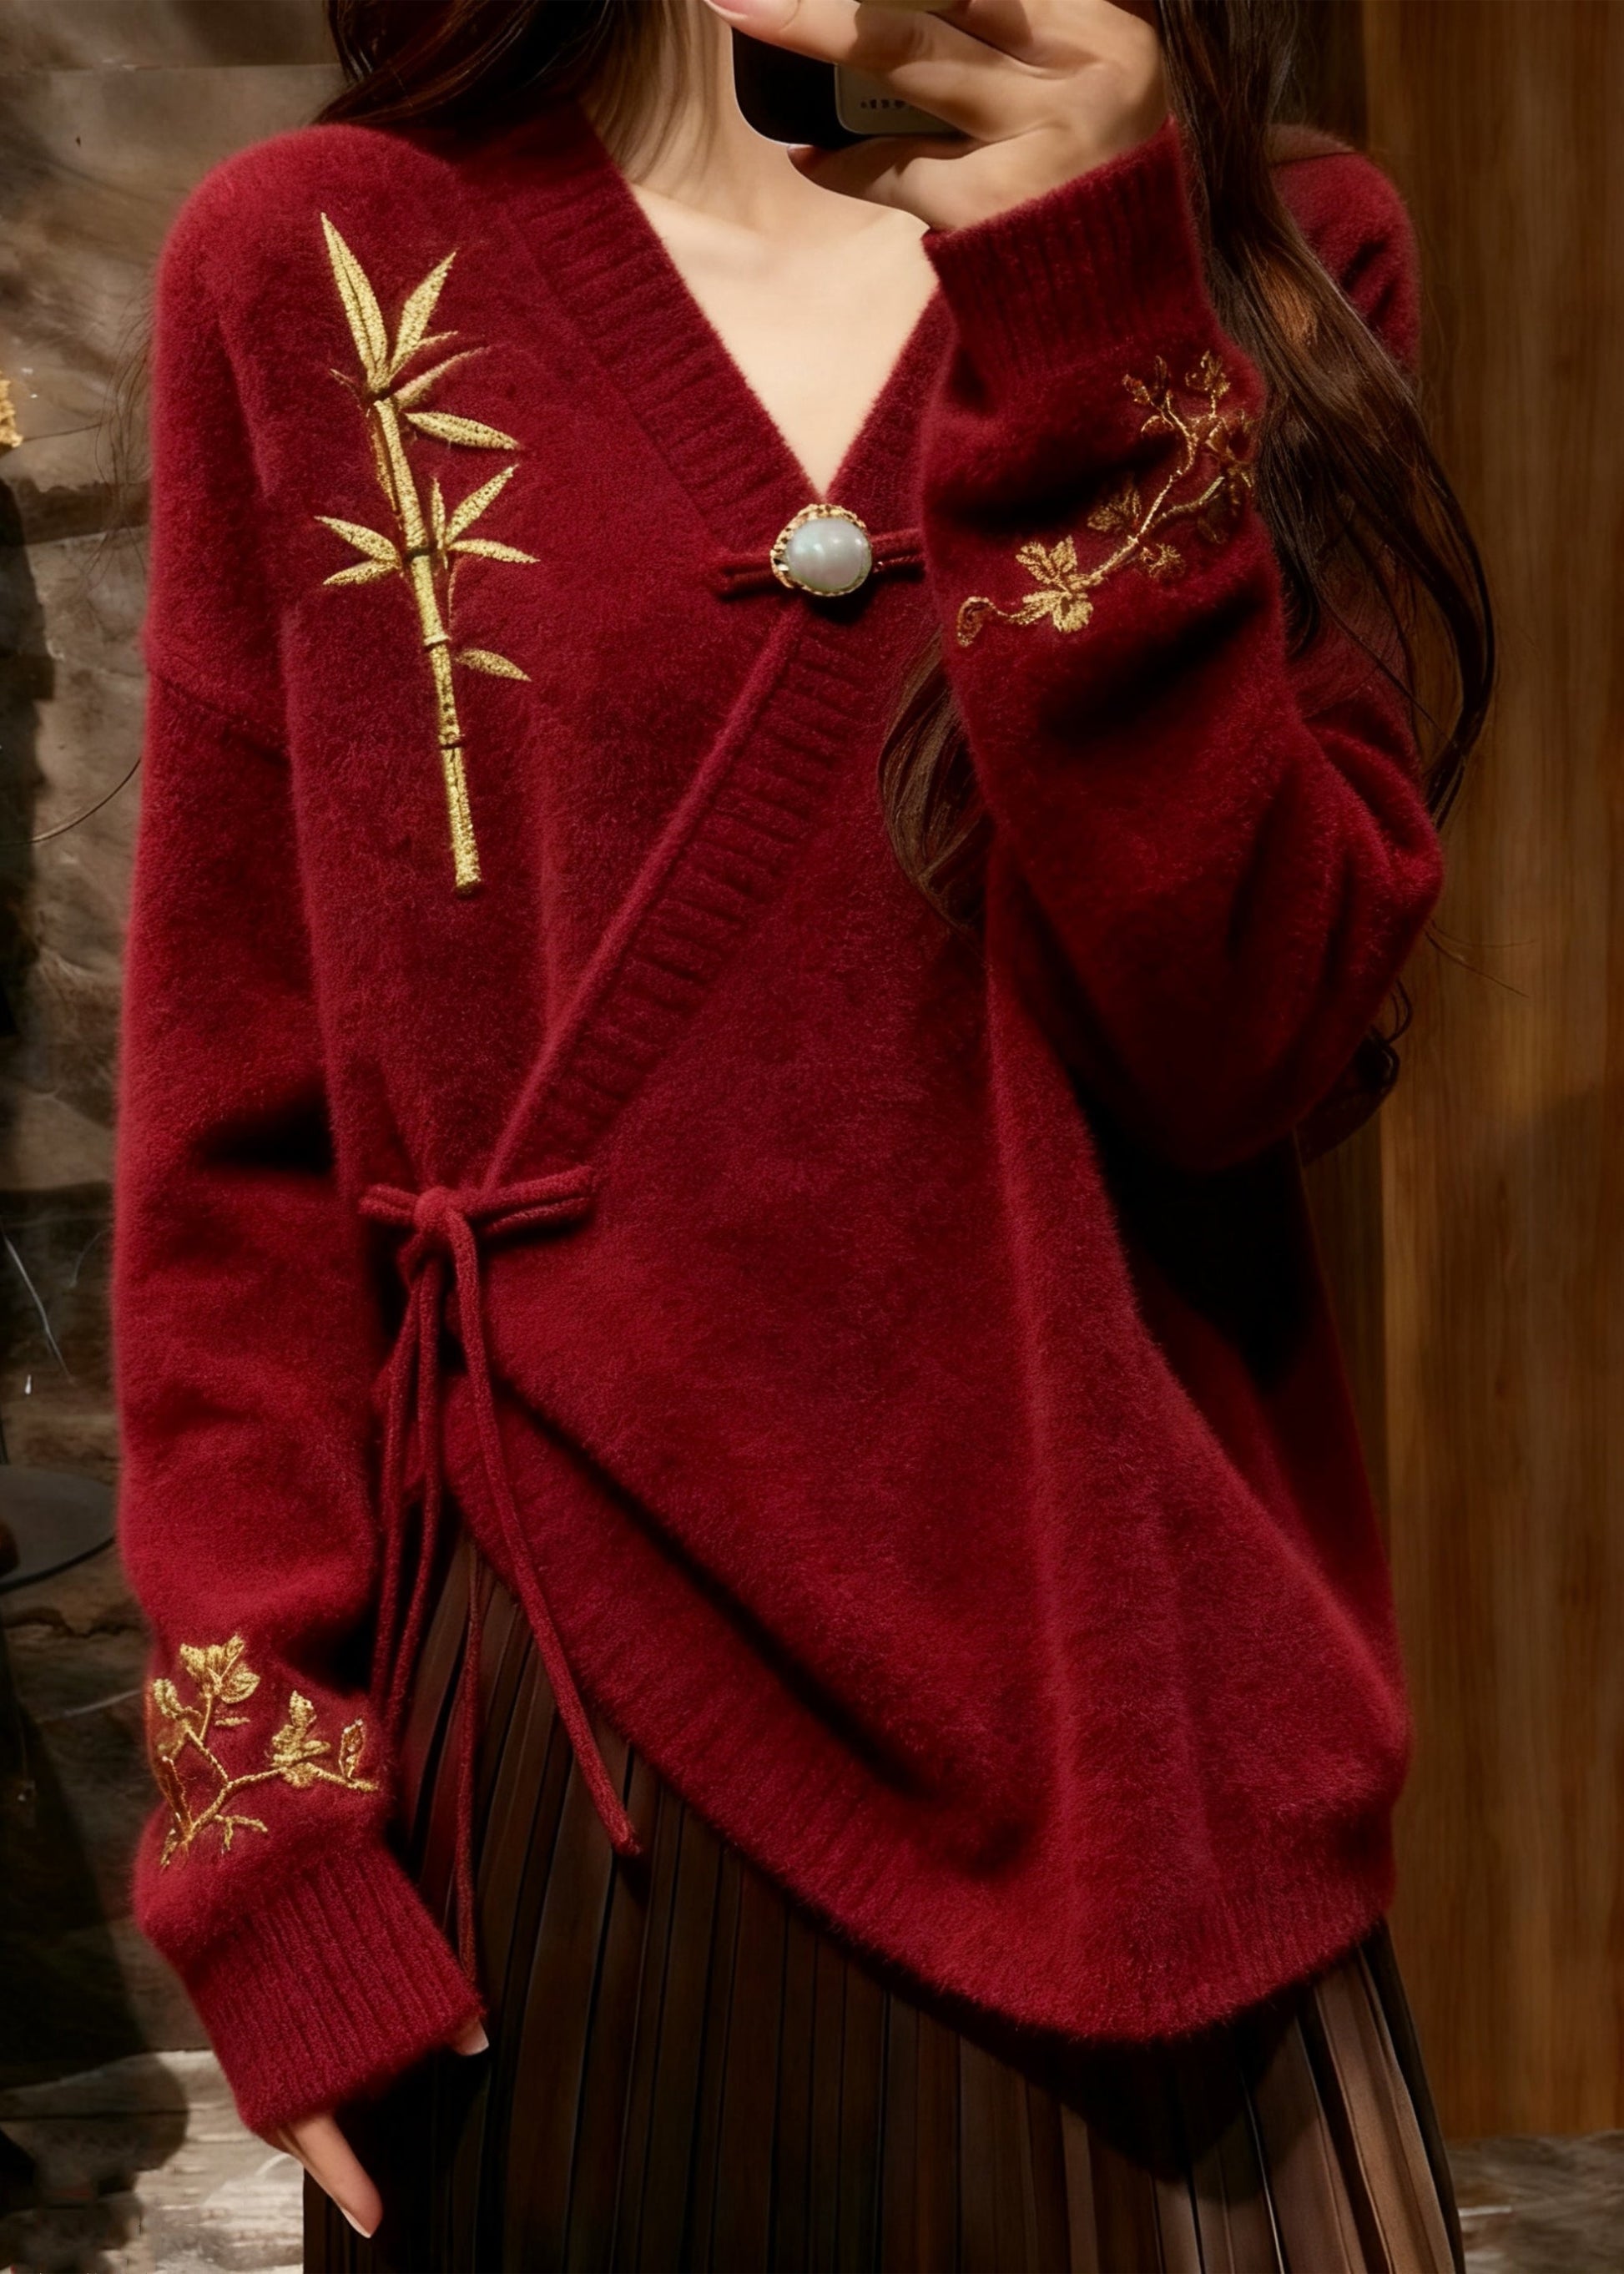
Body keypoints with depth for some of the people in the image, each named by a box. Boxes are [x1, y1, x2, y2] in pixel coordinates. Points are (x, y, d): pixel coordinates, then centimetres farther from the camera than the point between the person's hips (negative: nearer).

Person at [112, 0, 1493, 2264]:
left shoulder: (1278, 256, 3)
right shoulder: (321, 266, -1)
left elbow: (1260, 1048, -10)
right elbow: (237, 1130, -1)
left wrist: (1090, 317, -15)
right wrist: (275, 1827, -5)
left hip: (1124, 1724, 1)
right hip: (560, 1750, 0)